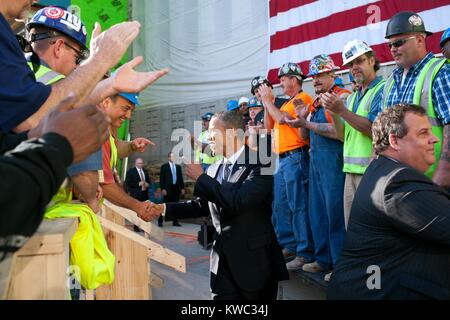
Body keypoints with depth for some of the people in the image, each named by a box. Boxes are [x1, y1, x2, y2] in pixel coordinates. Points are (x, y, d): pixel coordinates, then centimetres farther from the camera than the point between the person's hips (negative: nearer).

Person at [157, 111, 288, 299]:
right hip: (223, 259, 6)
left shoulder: (259, 163, -13)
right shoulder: (213, 170, 10)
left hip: (255, 259, -5)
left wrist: (201, 177, -16)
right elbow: (202, 205, 18)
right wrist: (165, 209, 8)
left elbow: (237, 201, -25)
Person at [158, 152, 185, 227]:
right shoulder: (164, 166, 1)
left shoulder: (178, 167, 14)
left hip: (176, 188, 4)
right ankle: (160, 221, 8)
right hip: (168, 188, -4)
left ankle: (175, 221, 9)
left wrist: (182, 188, 7)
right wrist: (162, 189, -12)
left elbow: (180, 178, 14)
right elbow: (161, 179, -4)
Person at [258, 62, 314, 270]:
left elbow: (281, 119, -16)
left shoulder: (302, 98, -6)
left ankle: (305, 253, -6)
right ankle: (289, 245, 23)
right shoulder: (287, 103, 22)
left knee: (299, 206, -10)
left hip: (295, 157, -10)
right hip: (282, 159, 10)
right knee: (280, 205, 13)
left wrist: (267, 99, -3)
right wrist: (266, 103, 13)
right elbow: (269, 126, 21)